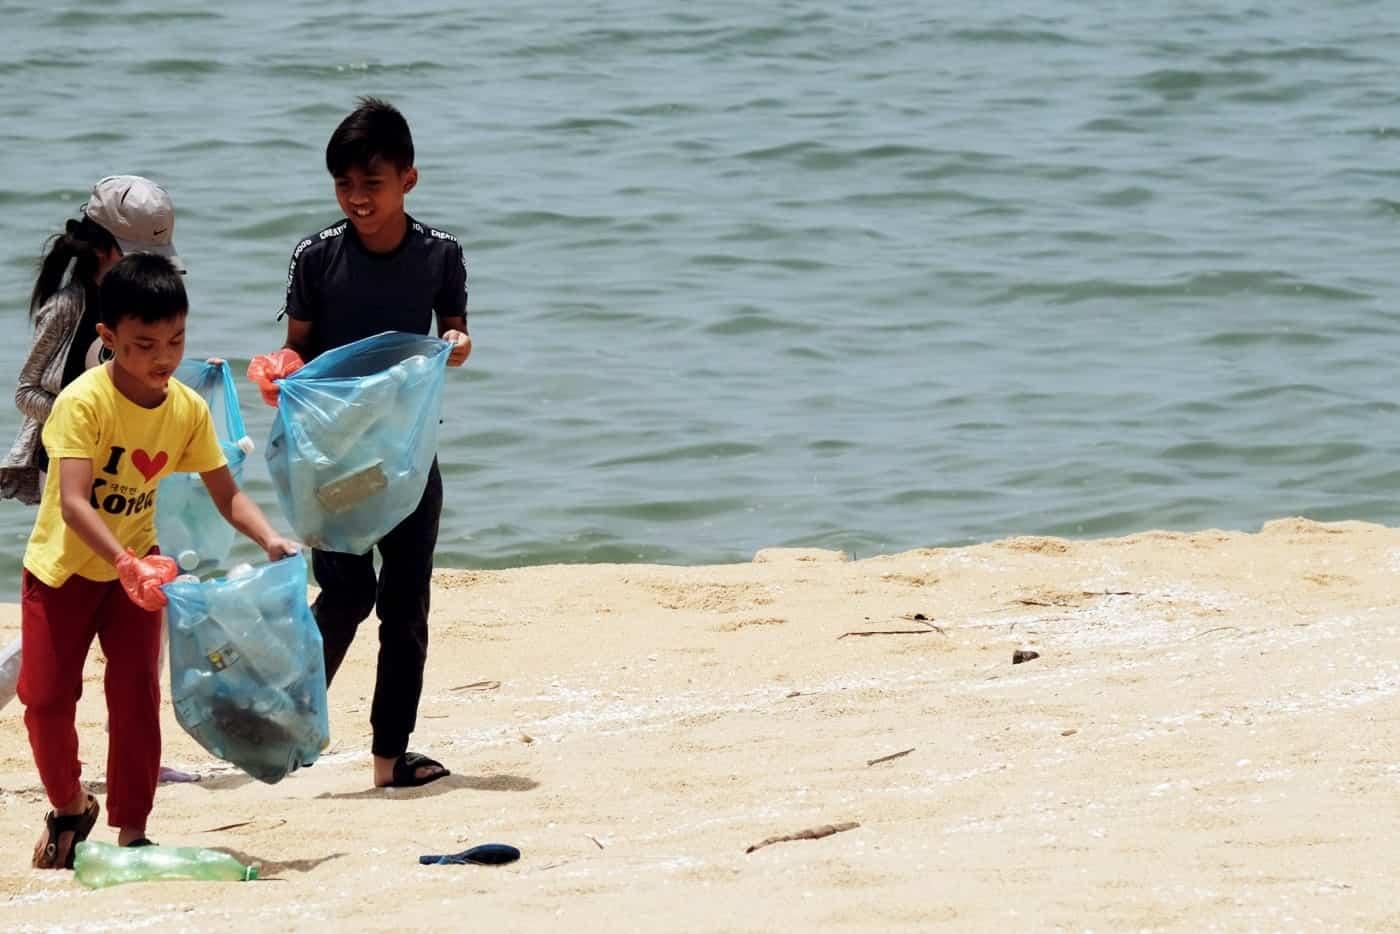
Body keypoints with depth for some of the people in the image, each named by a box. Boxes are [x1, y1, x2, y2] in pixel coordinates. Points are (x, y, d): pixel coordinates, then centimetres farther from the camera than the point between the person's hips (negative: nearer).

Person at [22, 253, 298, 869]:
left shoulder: (188, 409, -10)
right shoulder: (84, 401, -26)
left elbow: (226, 494, -5)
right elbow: (73, 502, -35)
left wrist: (270, 540, -24)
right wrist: (128, 564, -48)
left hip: (135, 569, 3)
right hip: (61, 566, -3)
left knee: (136, 700, -5)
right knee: (46, 698, 0)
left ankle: (131, 832, 3)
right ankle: (69, 808, 24)